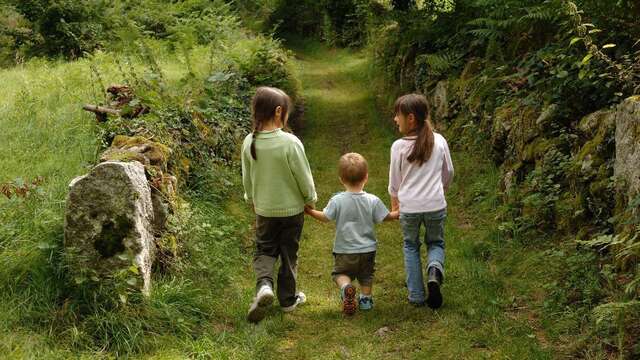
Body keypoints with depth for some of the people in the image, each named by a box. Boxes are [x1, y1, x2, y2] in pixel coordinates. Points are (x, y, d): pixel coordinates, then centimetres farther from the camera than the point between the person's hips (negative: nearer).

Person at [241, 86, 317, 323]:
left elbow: (247, 178, 3)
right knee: (288, 254, 13)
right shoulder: (290, 142, -23)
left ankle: (264, 285, -8)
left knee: (264, 251, 18)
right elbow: (304, 177, -14)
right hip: (292, 209, -3)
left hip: (264, 210, 3)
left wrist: (252, 200, 20)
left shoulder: (249, 142, -10)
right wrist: (310, 199, 4)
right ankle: (288, 299, 25)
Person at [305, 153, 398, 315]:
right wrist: (398, 214, 14)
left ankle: (346, 287, -13)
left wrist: (310, 211, 8)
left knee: (340, 273, 15)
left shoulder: (337, 201, -15)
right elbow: (386, 217, -6)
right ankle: (365, 298, 24)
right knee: (366, 276, 24)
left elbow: (325, 217, -8)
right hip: (367, 249, 2)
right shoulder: (373, 201, -11)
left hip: (344, 250, -2)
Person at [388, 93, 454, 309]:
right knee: (436, 243, 21)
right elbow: (448, 173, 9)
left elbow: (394, 182, 0)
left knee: (411, 246, 18)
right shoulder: (439, 141, -3)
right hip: (435, 204, 1)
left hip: (409, 206, -1)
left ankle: (416, 296, 18)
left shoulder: (399, 146, -10)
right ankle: (434, 271, -11)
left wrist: (394, 205, 17)